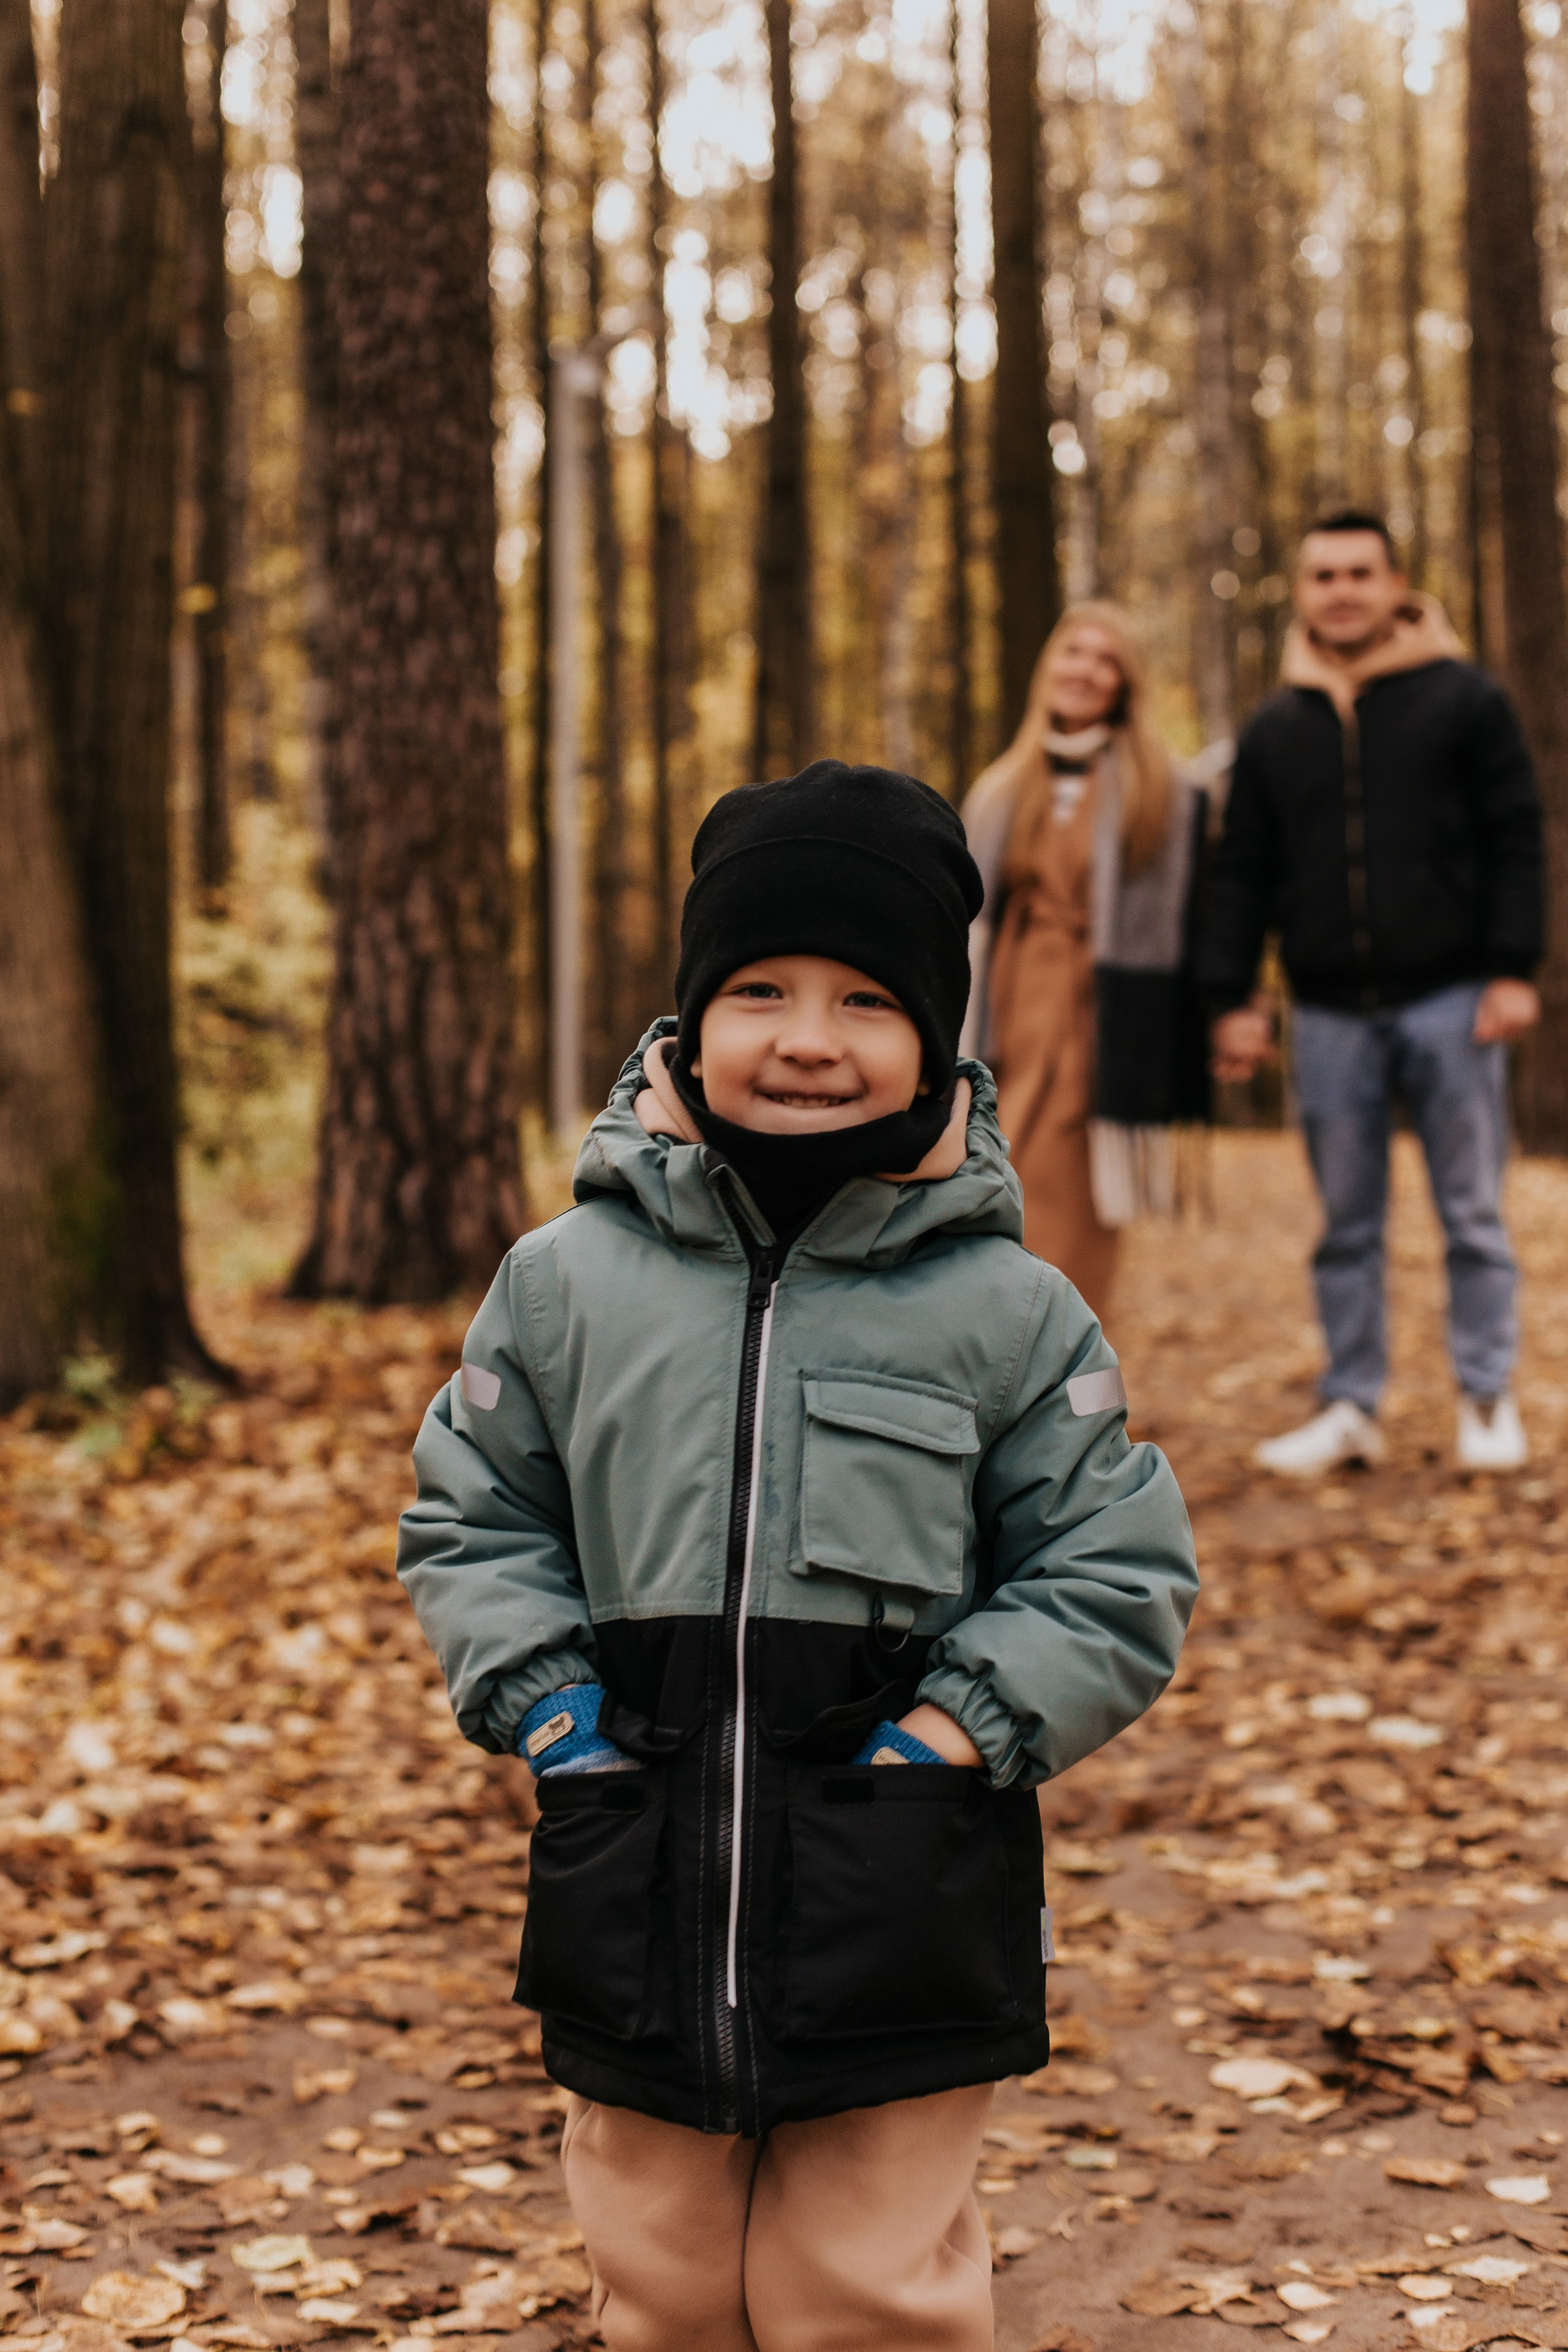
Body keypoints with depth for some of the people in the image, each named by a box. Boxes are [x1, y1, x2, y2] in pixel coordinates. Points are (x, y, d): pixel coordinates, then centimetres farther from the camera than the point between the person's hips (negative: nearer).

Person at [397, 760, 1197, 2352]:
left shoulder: (1006, 1310, -3)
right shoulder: (567, 1280, 2)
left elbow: (1118, 1577, 2)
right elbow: (470, 1521, 12)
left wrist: (955, 1727, -9)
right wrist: (542, 1701, -2)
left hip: (900, 1916, -2)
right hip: (638, 1902, 2)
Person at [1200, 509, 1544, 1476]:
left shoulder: (1466, 701, 3)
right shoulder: (1275, 730, 12)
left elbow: (1515, 842, 0)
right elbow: (1243, 876, 12)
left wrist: (1513, 971, -8)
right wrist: (1234, 998, 5)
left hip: (1449, 1000, -3)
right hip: (1331, 1015, 3)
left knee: (1473, 1214, 2)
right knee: (1347, 1225, 7)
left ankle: (1488, 1402, 12)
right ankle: (1353, 1408, 14)